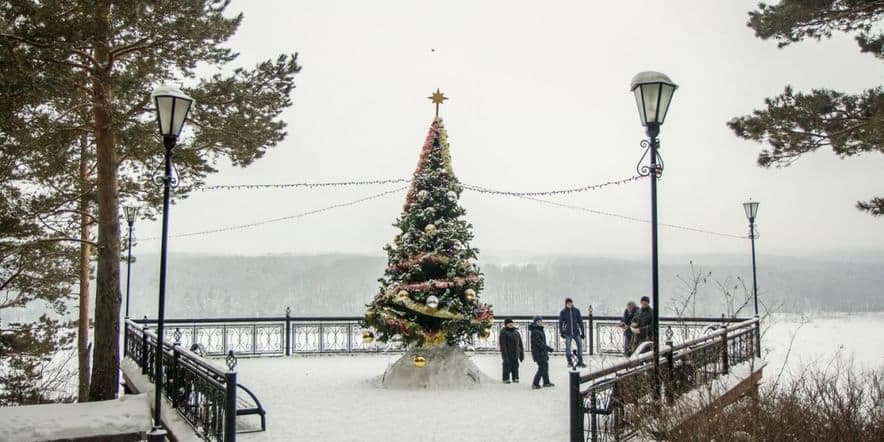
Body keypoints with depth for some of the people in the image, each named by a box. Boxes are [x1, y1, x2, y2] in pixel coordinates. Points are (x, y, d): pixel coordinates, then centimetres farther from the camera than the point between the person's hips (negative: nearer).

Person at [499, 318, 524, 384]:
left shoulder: (516, 332, 15)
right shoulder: (503, 332, -6)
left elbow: (520, 343, 18)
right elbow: (502, 344, -12)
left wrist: (521, 353, 15)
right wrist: (504, 354, -18)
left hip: (515, 353, 6)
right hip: (507, 353, -6)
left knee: (515, 365, 6)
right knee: (507, 365, -3)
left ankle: (515, 378, 15)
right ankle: (506, 379, 5)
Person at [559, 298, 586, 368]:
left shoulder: (576, 310, 2)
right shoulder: (563, 312, -1)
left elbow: (580, 321, 6)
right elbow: (560, 323, 4)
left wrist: (582, 332, 4)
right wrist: (561, 332, -2)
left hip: (576, 332, 1)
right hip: (567, 333, -1)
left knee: (580, 345, -6)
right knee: (567, 347, -1)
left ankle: (580, 362, 3)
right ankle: (569, 362, 12)